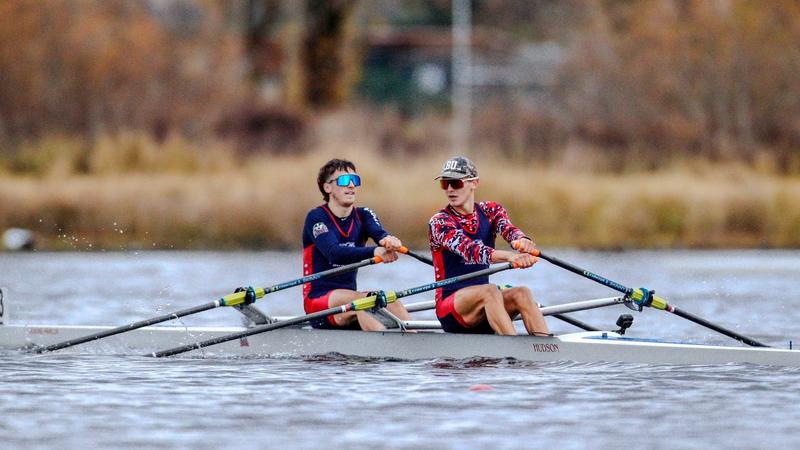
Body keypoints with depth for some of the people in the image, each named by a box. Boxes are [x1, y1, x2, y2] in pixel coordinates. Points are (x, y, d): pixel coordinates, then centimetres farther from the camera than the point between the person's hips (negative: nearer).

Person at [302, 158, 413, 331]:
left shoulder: (363, 215, 11)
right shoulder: (316, 218, -7)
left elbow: (378, 232, -12)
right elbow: (334, 253, -25)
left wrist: (389, 240, -39)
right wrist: (374, 252, -42)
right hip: (317, 299, -5)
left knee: (391, 302, -23)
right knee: (365, 299, -32)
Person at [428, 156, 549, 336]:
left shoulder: (490, 211, 9)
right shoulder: (439, 222, -7)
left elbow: (508, 229, -14)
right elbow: (469, 250, -26)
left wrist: (521, 241, -40)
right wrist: (509, 256, -44)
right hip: (449, 308, -5)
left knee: (521, 293, -24)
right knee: (490, 291, -33)